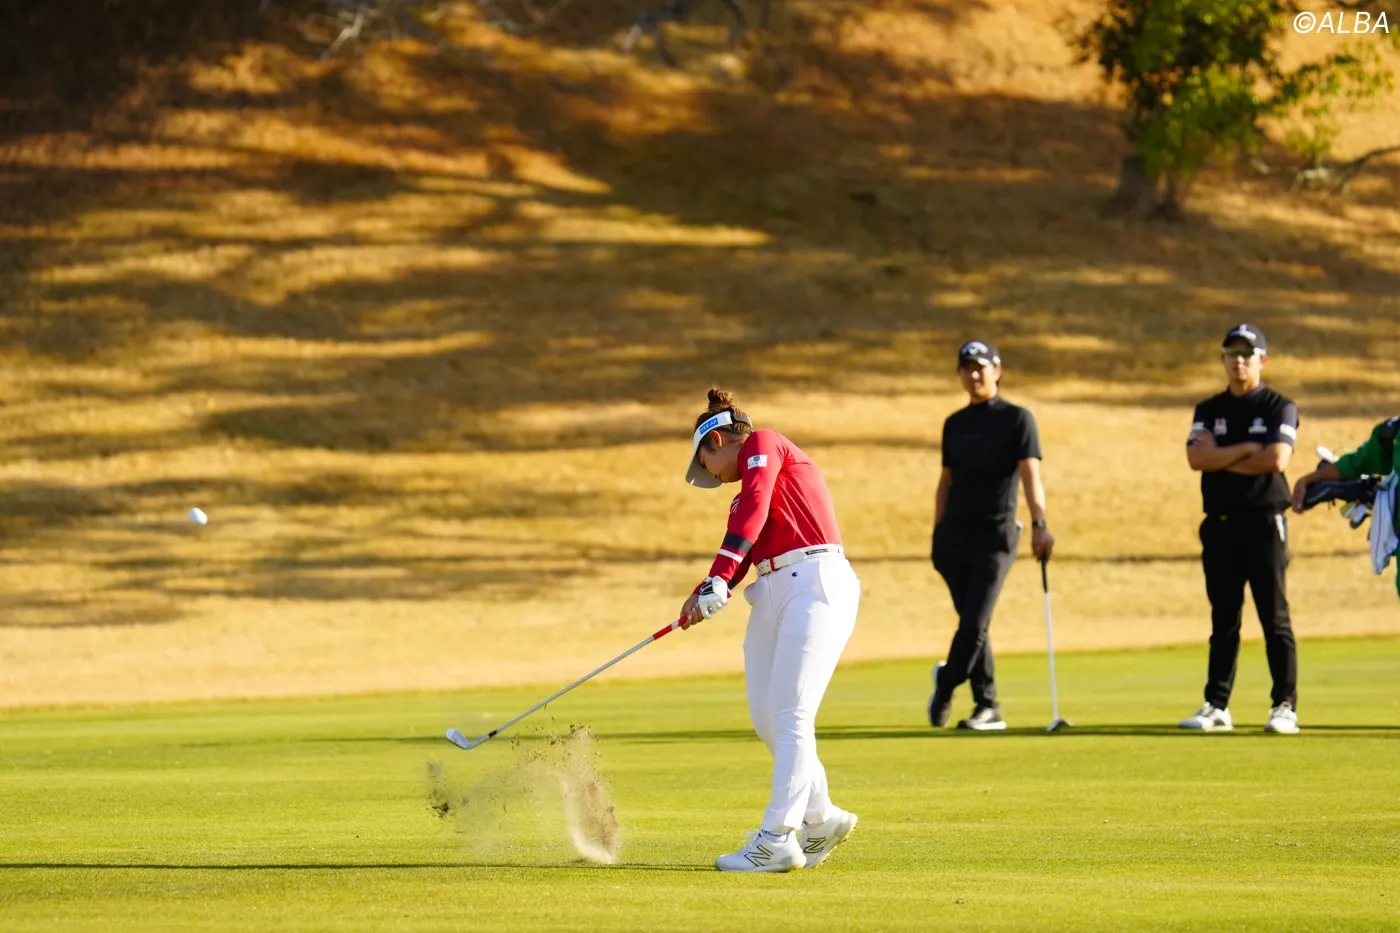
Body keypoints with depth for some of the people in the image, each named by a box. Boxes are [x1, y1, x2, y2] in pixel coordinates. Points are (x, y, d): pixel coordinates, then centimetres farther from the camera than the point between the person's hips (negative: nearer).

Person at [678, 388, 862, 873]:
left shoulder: (761, 444, 2)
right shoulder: (745, 492, 26)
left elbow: (753, 514, -13)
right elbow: (743, 549, 12)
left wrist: (717, 579, -21)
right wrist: (704, 596, -5)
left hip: (815, 583, -9)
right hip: (773, 595, 9)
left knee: (790, 715, -13)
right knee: (765, 716, 6)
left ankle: (778, 838, -16)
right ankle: (820, 818, 18)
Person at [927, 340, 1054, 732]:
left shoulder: (1017, 419, -1)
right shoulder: (955, 424, 14)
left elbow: (1031, 475, -12)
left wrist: (1039, 525, -25)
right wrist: (937, 535, 12)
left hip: (995, 535, -4)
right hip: (954, 534, 5)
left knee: (974, 623, -11)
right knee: (972, 624, 4)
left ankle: (945, 685, 9)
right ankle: (988, 707, 9)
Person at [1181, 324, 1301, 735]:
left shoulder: (1280, 408, 2)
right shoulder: (1208, 411, 14)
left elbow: (1276, 459, -15)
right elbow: (1197, 458, -4)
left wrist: (1220, 459, -6)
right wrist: (1247, 449, -11)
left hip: (1264, 523, -4)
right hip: (1220, 526, 4)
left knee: (1275, 618, -5)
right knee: (1223, 621, 7)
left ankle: (1285, 706, -4)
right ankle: (1216, 707, 9)